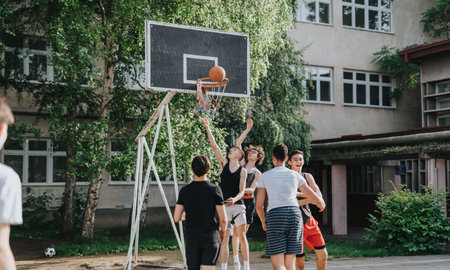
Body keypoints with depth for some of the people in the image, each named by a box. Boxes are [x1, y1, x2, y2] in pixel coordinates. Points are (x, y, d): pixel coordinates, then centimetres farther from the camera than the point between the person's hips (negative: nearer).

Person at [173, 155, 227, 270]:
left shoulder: (184, 191, -1)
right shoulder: (215, 190, -8)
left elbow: (176, 218, 1)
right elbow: (223, 220, -6)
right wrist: (222, 232, 14)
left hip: (191, 238, 3)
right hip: (211, 238, -2)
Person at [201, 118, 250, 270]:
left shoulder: (243, 171, 3)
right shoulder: (224, 164, 7)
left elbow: (242, 191, -1)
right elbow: (214, 146, 1)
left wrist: (234, 199, -21)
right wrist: (207, 128, -4)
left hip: (237, 205, -1)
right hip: (224, 206, 1)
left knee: (242, 236, -4)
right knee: (224, 238, 0)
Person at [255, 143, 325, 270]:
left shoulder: (264, 176, 12)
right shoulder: (295, 175, 16)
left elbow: (259, 205, 11)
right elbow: (316, 199, 18)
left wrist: (263, 221, 30)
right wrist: (322, 204, 42)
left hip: (275, 216, -2)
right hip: (294, 213, 2)